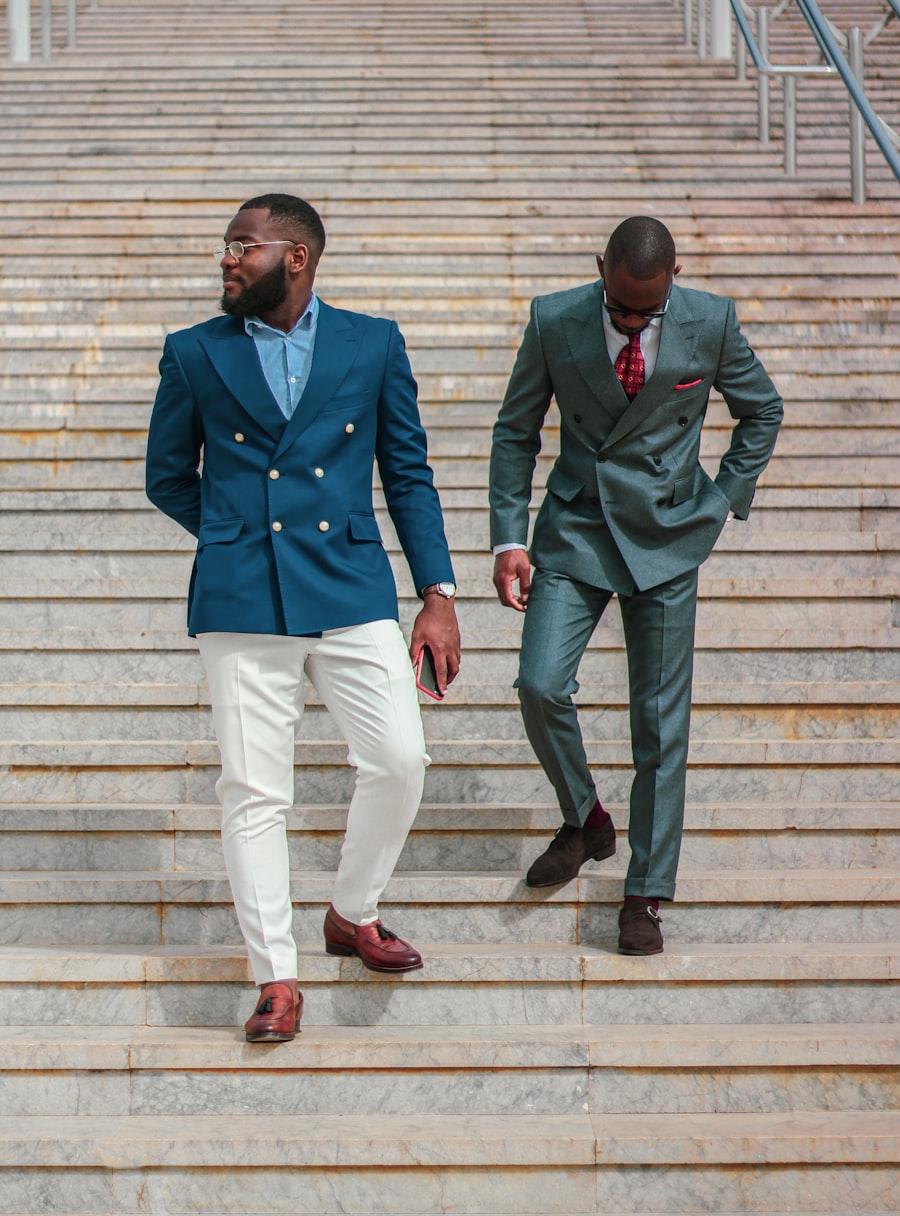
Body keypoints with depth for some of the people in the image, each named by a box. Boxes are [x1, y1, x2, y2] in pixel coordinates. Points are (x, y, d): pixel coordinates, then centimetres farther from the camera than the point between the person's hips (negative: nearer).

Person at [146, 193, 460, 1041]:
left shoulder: (372, 344, 7)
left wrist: (438, 595, 3)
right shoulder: (195, 355, 6)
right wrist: (242, 536, 12)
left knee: (398, 760, -5)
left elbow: (408, 472, 8)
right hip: (241, 602, 0)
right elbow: (168, 478, 16)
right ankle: (276, 979, 10)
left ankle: (353, 914, 22)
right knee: (252, 791, -1)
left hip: (352, 590, 1)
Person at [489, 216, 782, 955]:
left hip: (666, 536, -1)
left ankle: (646, 896, 11)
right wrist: (509, 538, -2)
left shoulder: (710, 323, -7)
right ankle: (585, 822, 15)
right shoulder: (554, 321, -7)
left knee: (661, 720, 0)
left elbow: (762, 410, 10)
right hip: (575, 529, 1)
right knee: (540, 685, -14)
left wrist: (724, 500, 3)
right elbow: (516, 430, 3)